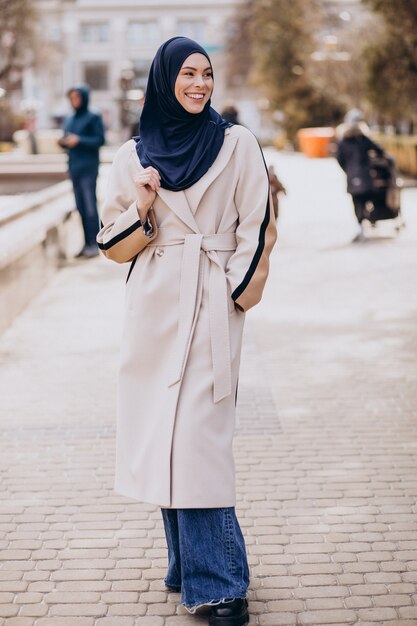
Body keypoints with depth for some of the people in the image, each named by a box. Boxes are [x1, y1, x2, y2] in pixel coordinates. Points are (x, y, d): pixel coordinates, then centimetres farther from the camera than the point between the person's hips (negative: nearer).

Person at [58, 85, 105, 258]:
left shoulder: (93, 118, -3)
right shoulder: (69, 120, 16)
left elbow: (100, 140, -9)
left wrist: (79, 140, -17)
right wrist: (63, 142, -2)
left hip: (88, 167, -6)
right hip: (74, 167, 6)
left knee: (90, 205, -8)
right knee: (80, 206, 6)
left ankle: (94, 244, -5)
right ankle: (87, 243, 10)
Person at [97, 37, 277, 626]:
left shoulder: (237, 144, 4)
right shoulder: (133, 156, 10)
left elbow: (256, 228, 2)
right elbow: (115, 245, 12)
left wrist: (239, 293, -5)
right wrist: (140, 210, -7)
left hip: (211, 306, -3)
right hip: (156, 306, 3)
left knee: (197, 437, -10)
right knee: (165, 438, 6)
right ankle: (192, 563, 22)